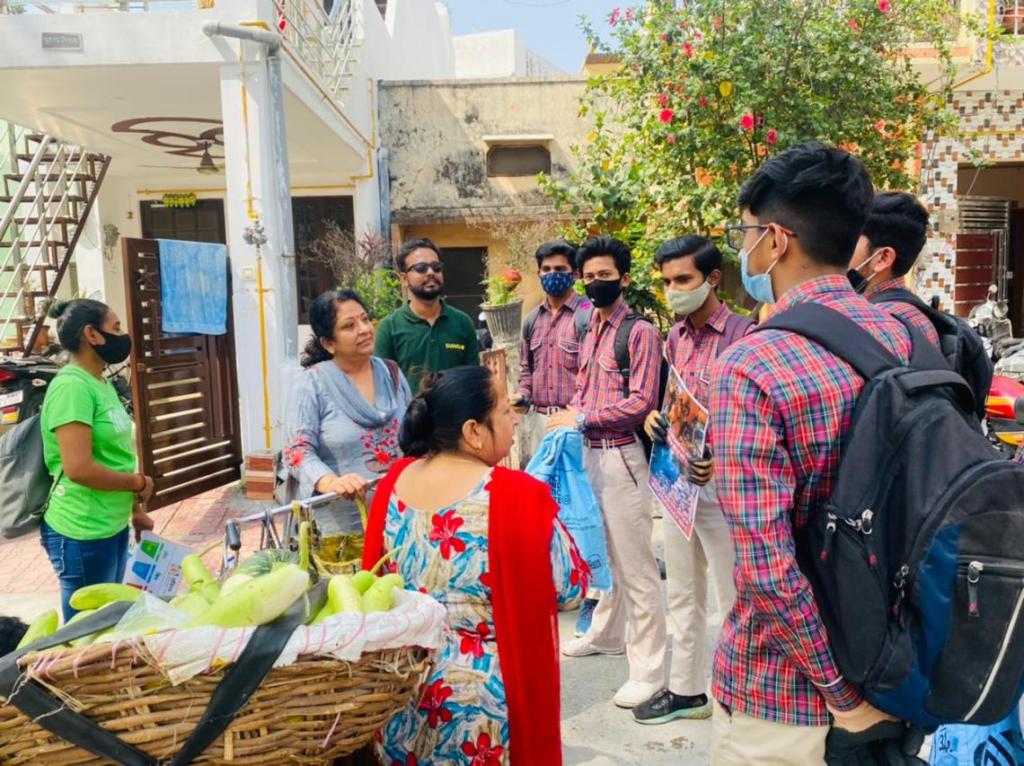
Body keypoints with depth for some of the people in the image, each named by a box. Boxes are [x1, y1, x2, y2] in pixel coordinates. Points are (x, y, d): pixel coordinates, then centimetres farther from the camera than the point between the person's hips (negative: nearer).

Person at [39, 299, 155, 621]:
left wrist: (135, 510, 16)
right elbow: (79, 469, -27)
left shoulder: (102, 383, 9)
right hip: (83, 534, -9)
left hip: (113, 526, 9)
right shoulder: (72, 386, -19)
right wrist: (139, 483, -13)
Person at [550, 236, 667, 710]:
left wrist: (582, 418, -12)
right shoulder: (591, 333, 15)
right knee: (601, 552, 22)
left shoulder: (640, 332, -9)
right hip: (588, 453, 8)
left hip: (621, 456, -8)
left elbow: (642, 401, -16)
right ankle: (606, 633, 40)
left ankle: (648, 670, 8)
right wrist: (570, 419, 2)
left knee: (635, 566, -2)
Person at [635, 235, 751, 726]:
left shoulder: (743, 335, -14)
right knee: (682, 594, 18)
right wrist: (654, 417, -3)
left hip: (722, 481, -7)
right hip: (676, 476, 7)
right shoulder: (675, 338, 8)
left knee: (735, 599, 7)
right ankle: (687, 689, 33)